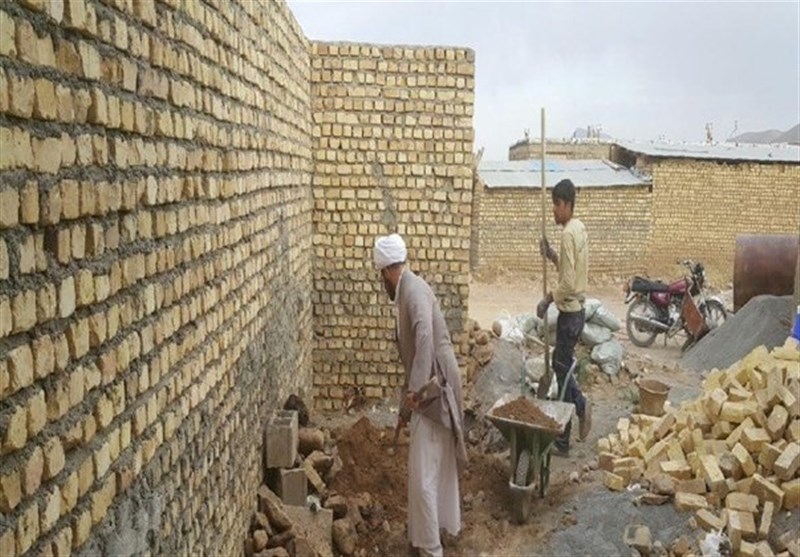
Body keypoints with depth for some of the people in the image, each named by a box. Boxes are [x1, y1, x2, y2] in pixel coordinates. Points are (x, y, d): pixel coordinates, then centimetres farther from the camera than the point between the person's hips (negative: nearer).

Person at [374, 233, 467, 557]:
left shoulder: (414, 292, -17)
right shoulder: (406, 293, 15)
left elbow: (425, 338, -34)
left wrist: (414, 389, -39)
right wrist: (405, 406, 27)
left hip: (433, 389, -10)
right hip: (430, 388, 10)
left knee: (422, 473, -5)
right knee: (440, 463, 23)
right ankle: (446, 523, 40)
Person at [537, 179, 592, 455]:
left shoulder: (568, 233, -21)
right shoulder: (579, 228, 9)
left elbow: (568, 283, -25)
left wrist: (548, 299, -14)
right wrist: (552, 255, 5)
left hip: (569, 312, -9)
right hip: (576, 310, 9)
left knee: (563, 370, 0)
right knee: (561, 365, 21)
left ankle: (563, 440, 11)